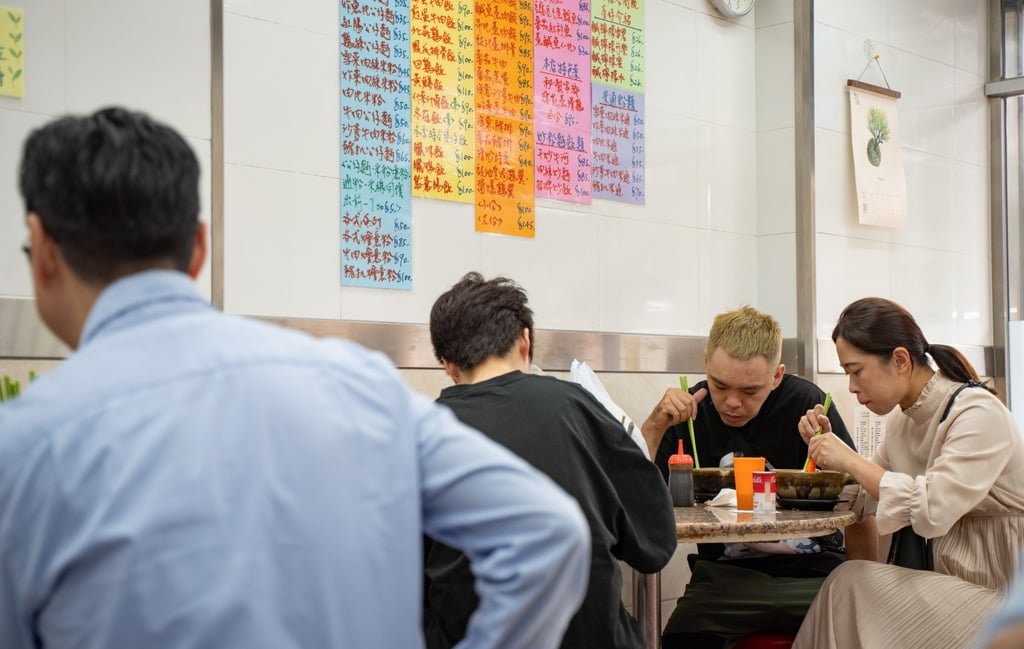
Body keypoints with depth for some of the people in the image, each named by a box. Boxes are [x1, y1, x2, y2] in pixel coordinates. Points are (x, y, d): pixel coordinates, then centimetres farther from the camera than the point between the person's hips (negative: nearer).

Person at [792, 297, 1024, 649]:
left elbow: (932, 510, -28)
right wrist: (826, 447, -1)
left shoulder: (977, 414, -16)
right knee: (847, 583, -17)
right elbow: (866, 500, 13)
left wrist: (850, 459, -20)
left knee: (852, 582, -19)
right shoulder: (903, 418, 8)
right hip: (952, 585, 7)